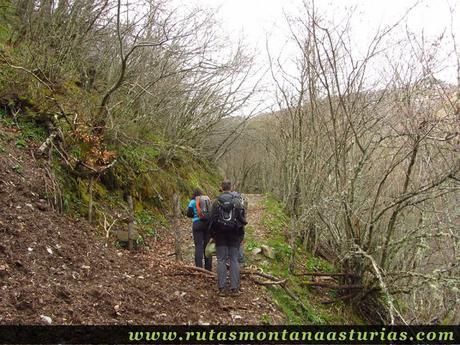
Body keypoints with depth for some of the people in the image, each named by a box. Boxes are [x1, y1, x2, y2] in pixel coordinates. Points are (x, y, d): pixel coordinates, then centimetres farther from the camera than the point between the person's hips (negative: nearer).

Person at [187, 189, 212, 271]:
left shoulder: (193, 202, 1)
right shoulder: (208, 200, 9)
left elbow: (189, 214, 1)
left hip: (197, 223, -3)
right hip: (208, 223, 3)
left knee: (198, 245, -1)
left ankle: (199, 267, -6)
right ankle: (208, 267, 13)